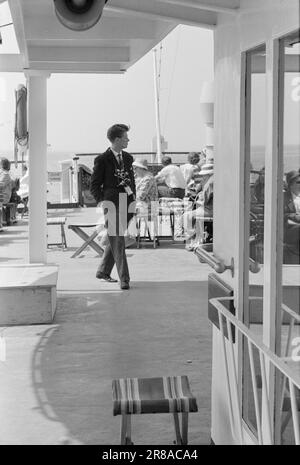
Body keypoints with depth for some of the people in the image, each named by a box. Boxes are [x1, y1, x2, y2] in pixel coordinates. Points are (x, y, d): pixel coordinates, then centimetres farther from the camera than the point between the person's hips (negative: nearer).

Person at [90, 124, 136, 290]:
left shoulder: (128, 158, 15)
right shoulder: (102, 160, -4)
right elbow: (94, 186, -1)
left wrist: (133, 200, 12)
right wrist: (103, 203, -9)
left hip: (127, 204, 7)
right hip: (112, 203, -7)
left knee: (115, 239, 14)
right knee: (117, 240, -9)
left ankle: (103, 272, 29)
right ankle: (124, 279, -10)